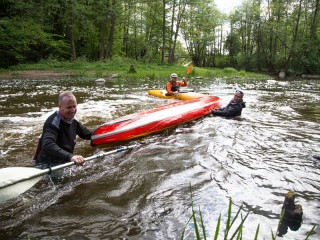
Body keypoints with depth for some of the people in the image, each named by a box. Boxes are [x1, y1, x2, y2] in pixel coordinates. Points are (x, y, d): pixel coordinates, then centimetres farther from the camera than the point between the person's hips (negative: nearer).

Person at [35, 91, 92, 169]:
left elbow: (88, 135, 19)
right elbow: (47, 145, -41)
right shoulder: (53, 123, -23)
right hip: (47, 165, -7)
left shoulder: (72, 121, 4)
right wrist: (70, 156, -54)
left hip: (63, 162, 8)